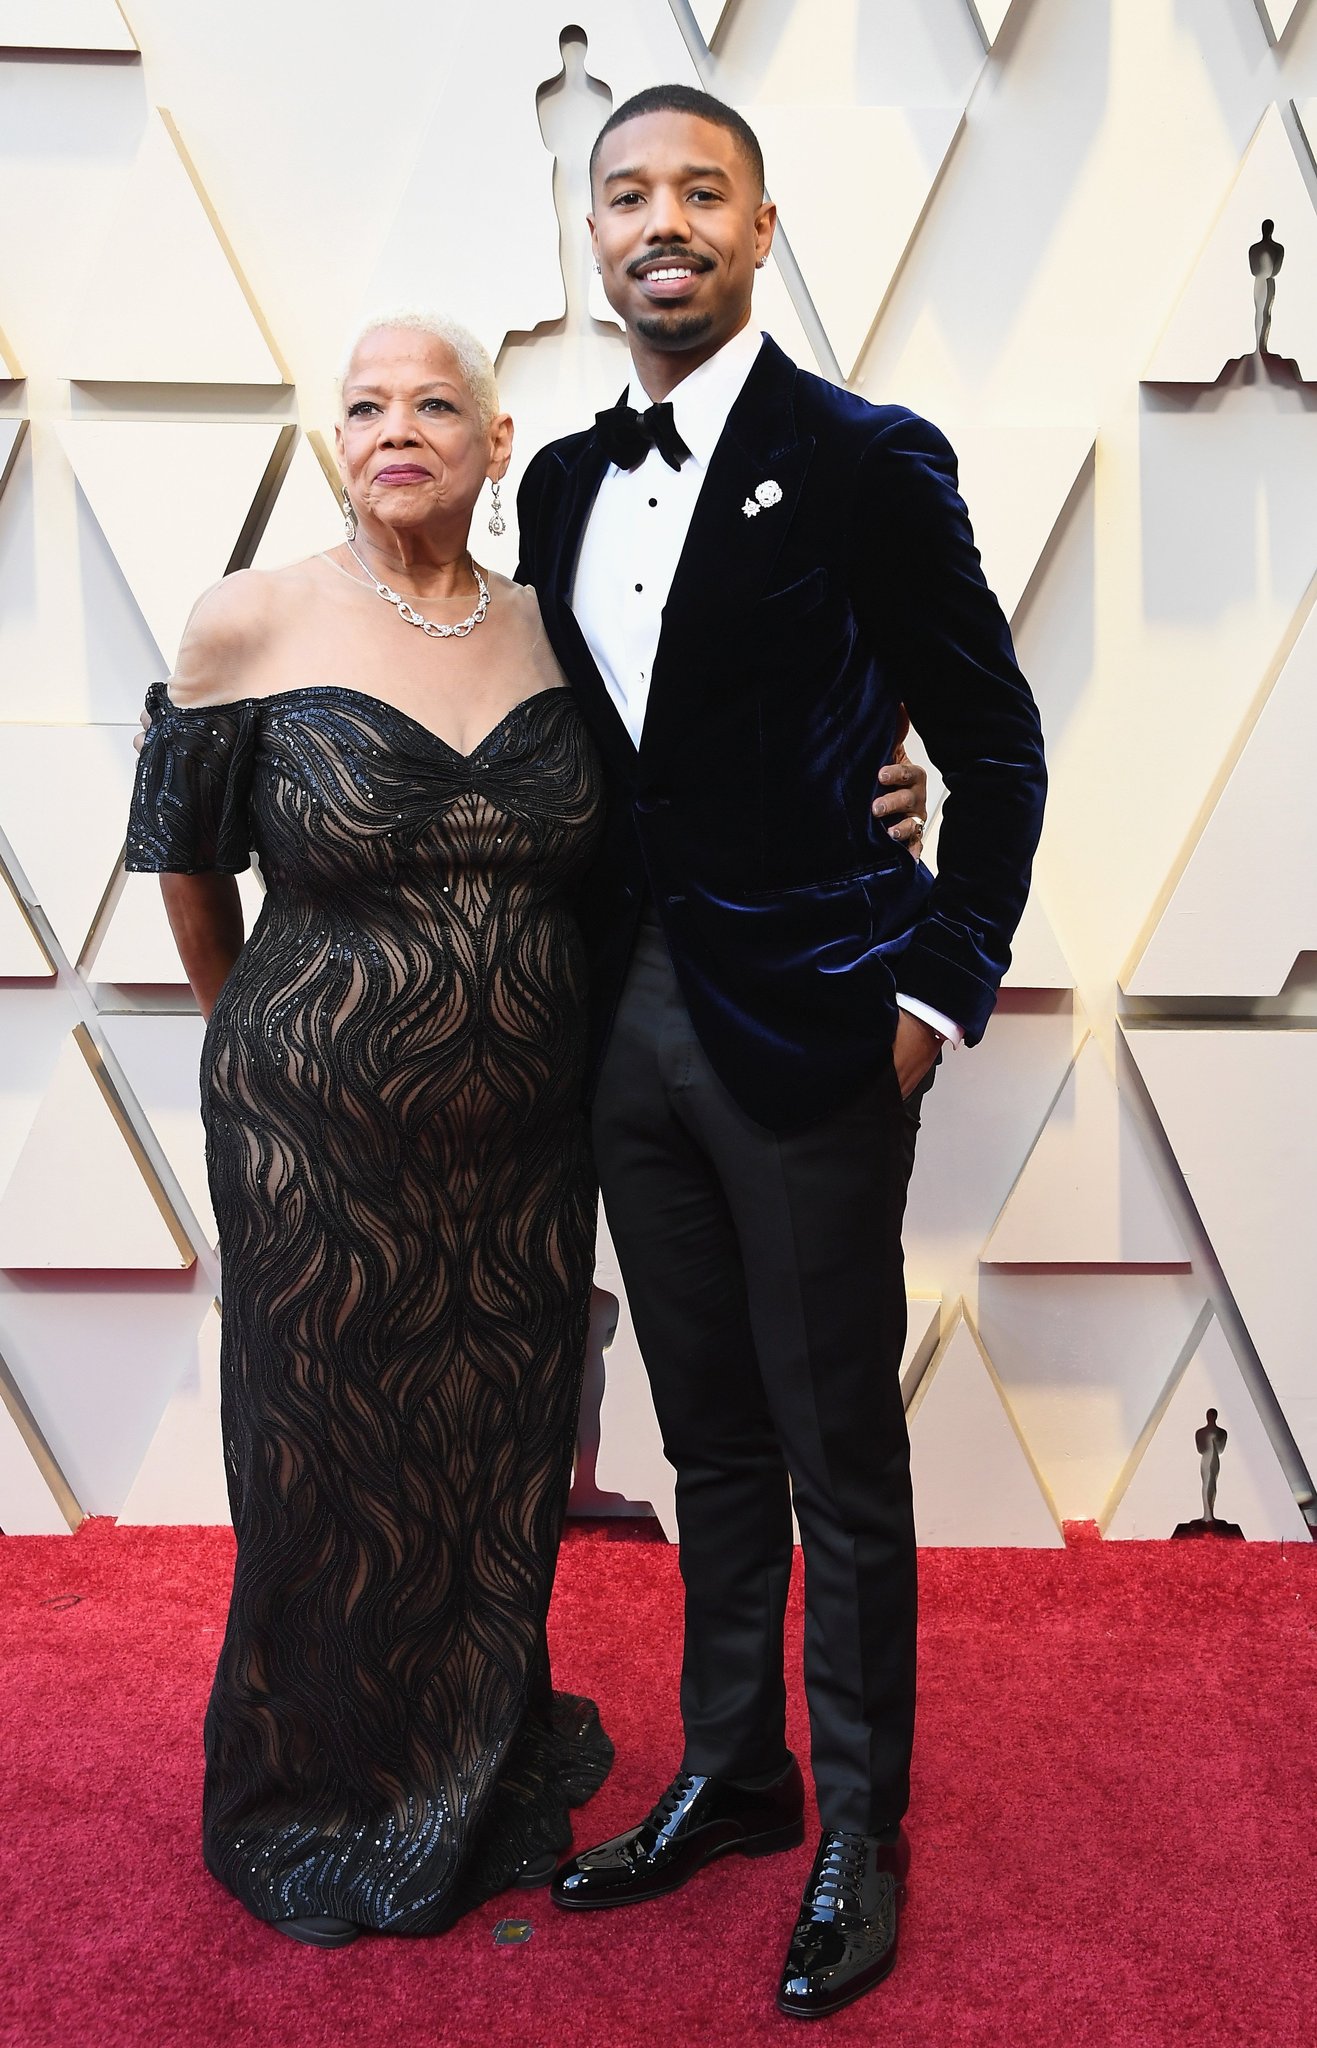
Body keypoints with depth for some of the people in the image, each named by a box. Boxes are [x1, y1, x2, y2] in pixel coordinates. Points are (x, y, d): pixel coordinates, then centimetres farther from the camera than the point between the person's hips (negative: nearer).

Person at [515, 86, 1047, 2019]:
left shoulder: (866, 461, -6)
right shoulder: (566, 483, 11)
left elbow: (999, 747, -4)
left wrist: (941, 991, -9)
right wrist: (585, 976, 9)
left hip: (809, 1030, -5)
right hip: (633, 1023, 6)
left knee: (841, 1459, 8)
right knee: (712, 1441, 18)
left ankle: (861, 1831, 29)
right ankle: (730, 1776, 37)